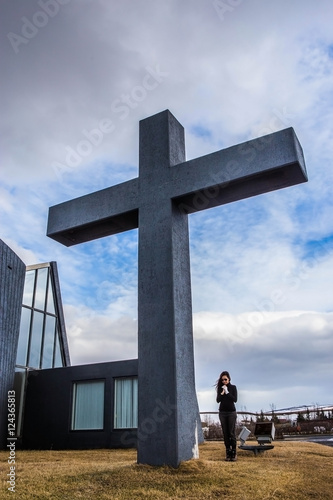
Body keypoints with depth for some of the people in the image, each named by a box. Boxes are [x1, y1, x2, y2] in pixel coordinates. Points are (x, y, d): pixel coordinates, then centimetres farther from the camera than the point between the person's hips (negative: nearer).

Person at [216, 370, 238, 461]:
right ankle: (228, 453, 5)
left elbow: (235, 399, -9)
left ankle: (234, 453, -2)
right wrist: (222, 393, -17)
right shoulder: (220, 388, 5)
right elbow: (218, 400, -1)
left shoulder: (233, 387, -1)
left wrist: (227, 392, -18)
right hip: (222, 412, 2)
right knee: (225, 433, 2)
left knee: (232, 433, -5)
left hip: (231, 412, -2)